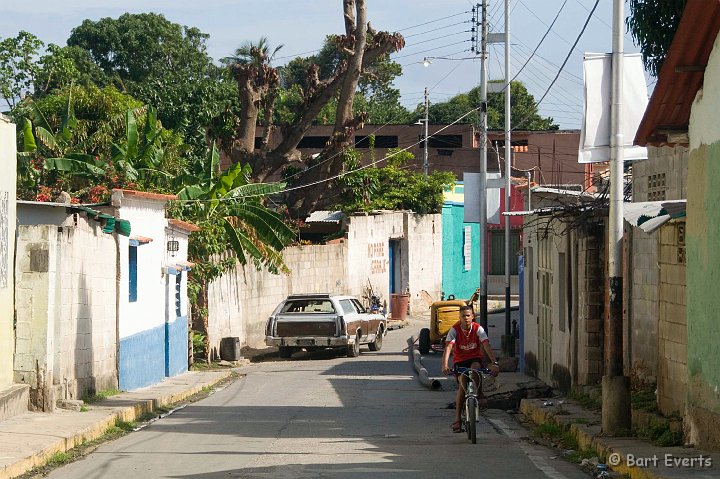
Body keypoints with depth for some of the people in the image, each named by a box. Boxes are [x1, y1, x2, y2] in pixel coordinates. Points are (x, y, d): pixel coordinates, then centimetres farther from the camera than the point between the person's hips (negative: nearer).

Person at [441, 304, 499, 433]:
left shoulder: (478, 329, -12)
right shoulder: (454, 330, -15)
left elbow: (486, 346, -21)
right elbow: (448, 347, -26)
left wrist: (494, 363, -36)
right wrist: (445, 365, -43)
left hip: (475, 358, 0)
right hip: (460, 361, 0)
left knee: (475, 368, -37)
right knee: (463, 384, -22)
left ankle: (478, 394, -13)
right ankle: (457, 419, -16)